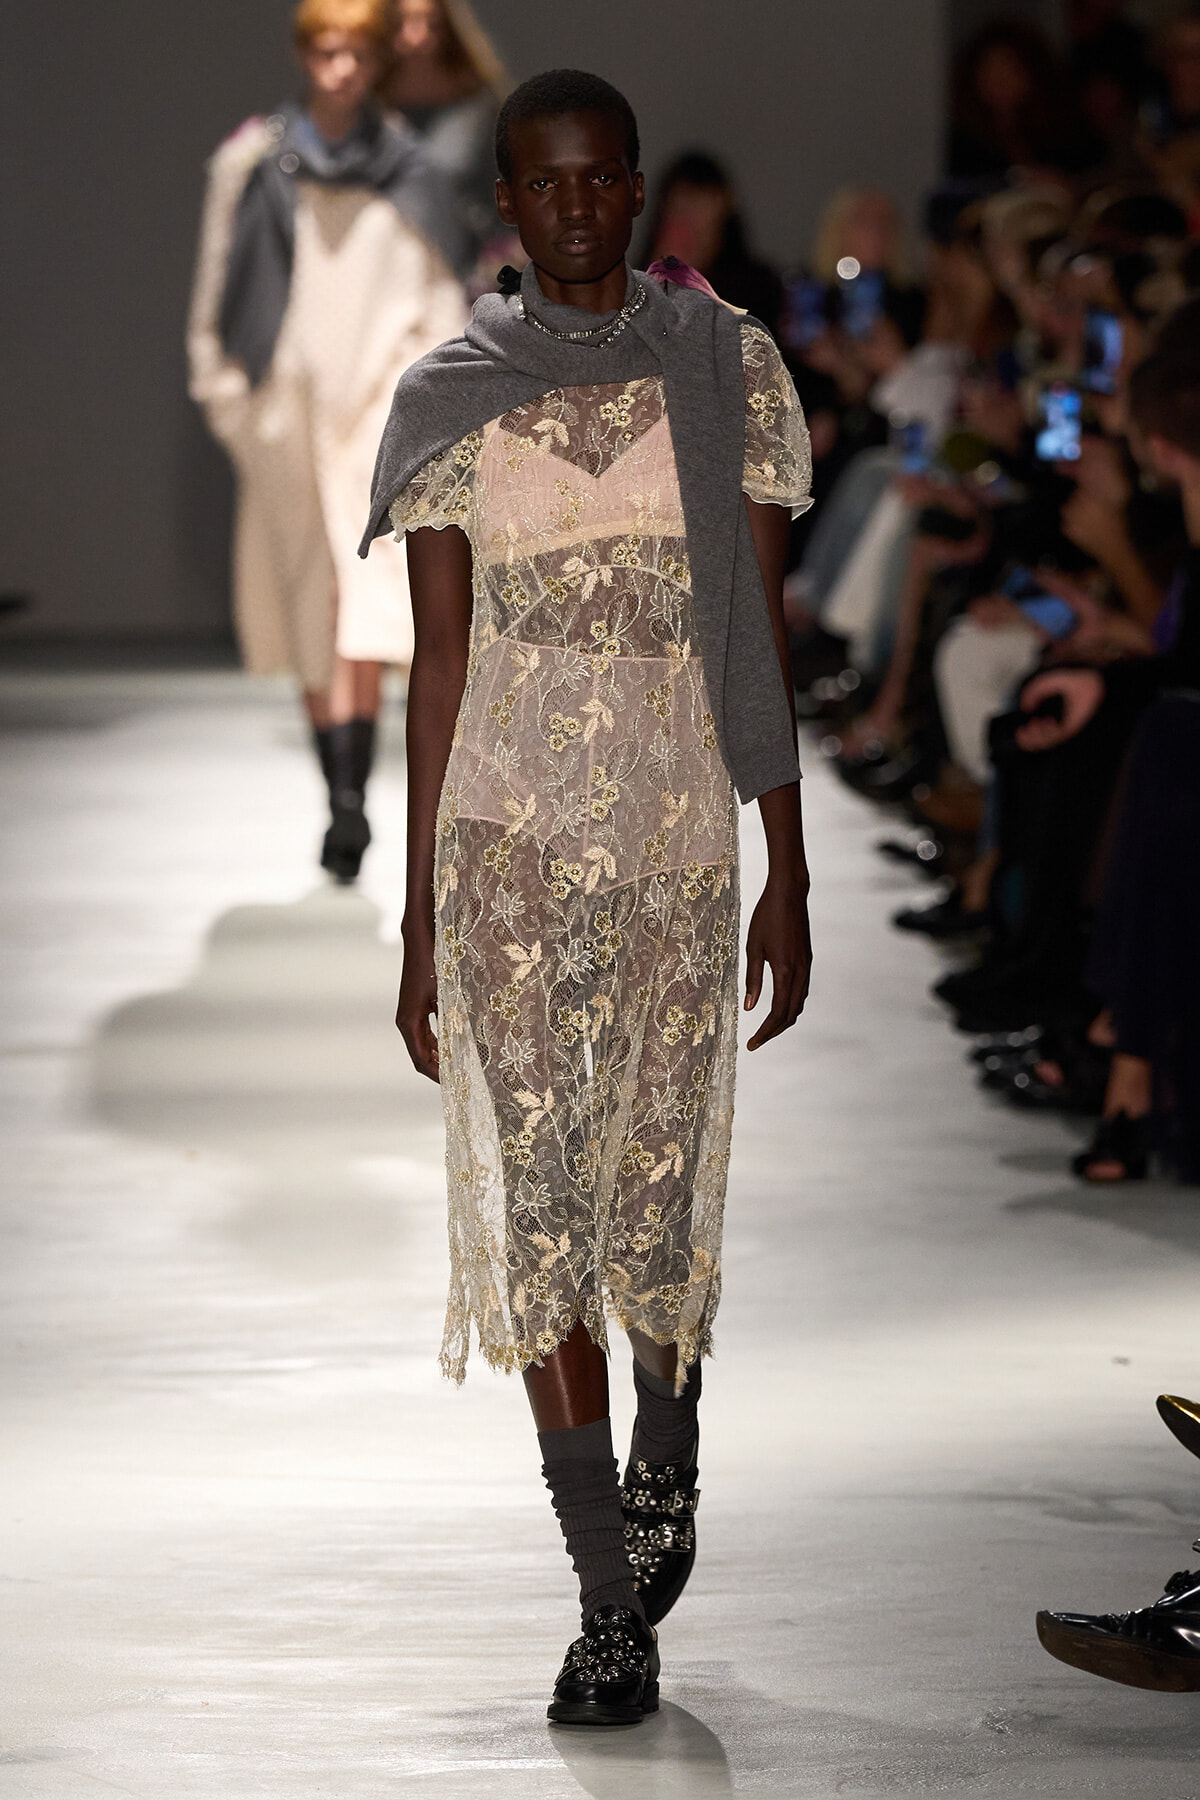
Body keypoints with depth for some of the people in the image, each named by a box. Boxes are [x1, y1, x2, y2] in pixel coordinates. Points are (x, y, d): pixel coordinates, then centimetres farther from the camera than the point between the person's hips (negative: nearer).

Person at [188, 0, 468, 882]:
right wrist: (224, 389, 6)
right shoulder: (252, 161, 4)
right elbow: (218, 281, 10)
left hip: (378, 400, -2)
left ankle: (351, 800, -23)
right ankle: (342, 797, 18)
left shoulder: (407, 172, 4)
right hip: (285, 403, 2)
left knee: (364, 610, -15)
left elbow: (439, 301, 7)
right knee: (308, 608, 7)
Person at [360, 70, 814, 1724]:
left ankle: (668, 1467, 36)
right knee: (538, 1205, -4)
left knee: (662, 1194, 4)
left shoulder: (727, 371, 5)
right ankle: (613, 1608, 2)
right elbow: (438, 664, 5)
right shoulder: (451, 399, 5)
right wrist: (418, 927, 3)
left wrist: (790, 884, 3)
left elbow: (763, 640, 6)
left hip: (683, 842, 0)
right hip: (509, 844, 0)